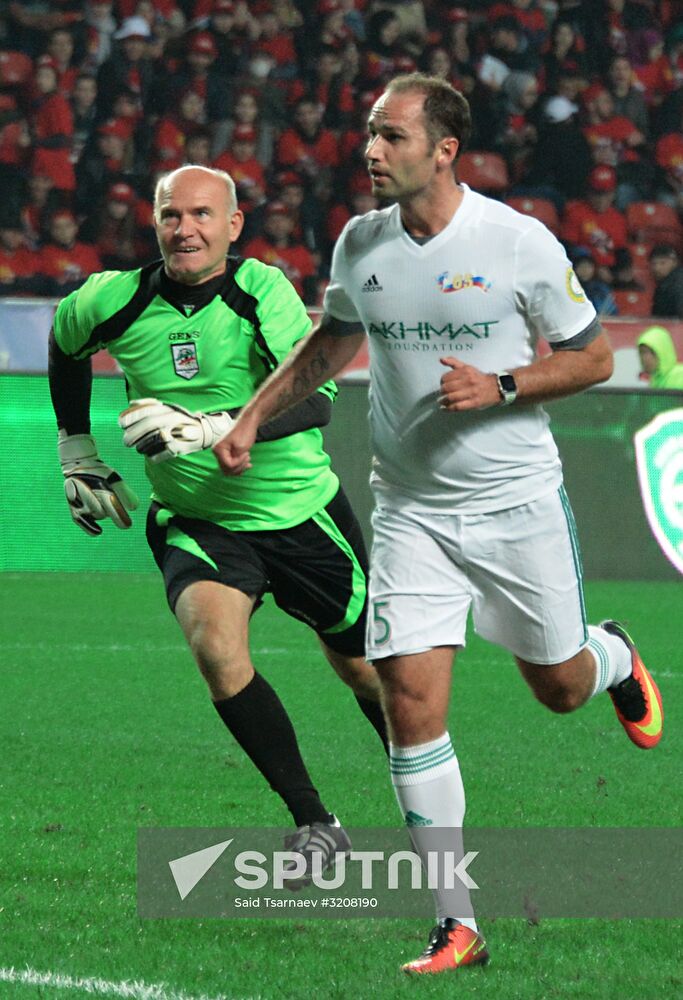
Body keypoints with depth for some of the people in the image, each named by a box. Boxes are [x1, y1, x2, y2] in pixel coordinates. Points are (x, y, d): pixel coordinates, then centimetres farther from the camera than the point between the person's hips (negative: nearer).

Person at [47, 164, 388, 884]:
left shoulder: (261, 291, -18)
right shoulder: (117, 300, -10)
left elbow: (315, 401, -30)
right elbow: (64, 341, 15)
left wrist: (212, 427, -43)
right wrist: (77, 451, 17)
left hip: (301, 512, -1)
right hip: (195, 522, 1)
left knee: (364, 667, 12)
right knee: (215, 643, -28)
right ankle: (314, 824, -19)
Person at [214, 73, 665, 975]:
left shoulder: (520, 243, -13)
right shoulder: (360, 244, -1)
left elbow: (593, 357, -5)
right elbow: (332, 342, 18)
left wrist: (500, 386, -19)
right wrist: (252, 418, 11)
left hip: (517, 502, -2)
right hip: (411, 510, 2)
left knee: (561, 687, 11)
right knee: (411, 702, -10)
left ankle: (615, 657, 52)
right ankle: (456, 926, -5)